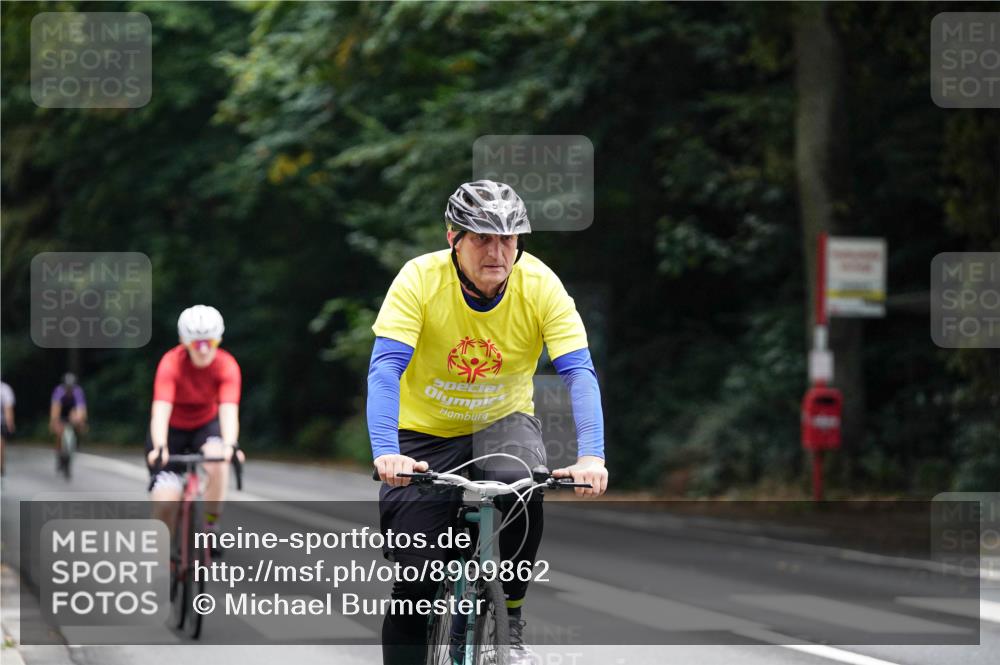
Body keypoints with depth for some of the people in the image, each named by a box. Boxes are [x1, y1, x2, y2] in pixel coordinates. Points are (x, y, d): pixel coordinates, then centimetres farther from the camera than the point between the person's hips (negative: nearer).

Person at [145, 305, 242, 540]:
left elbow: (228, 410, -35)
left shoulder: (226, 366, -22)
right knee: (165, 500, -18)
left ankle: (211, 526, -14)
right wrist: (159, 448, -55)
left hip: (206, 425, 1)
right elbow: (161, 410, -39)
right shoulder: (171, 364, -27)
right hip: (172, 430, -1)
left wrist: (230, 446, -54)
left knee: (217, 462, -34)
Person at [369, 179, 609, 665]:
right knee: (416, 578, -11)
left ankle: (510, 620, -11)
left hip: (503, 422, 1)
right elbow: (385, 367, -31)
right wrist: (386, 453, -46)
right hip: (426, 433, -1)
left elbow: (579, 372, -25)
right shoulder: (420, 279, -22)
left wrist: (590, 456, -40)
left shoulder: (540, 284, -19)